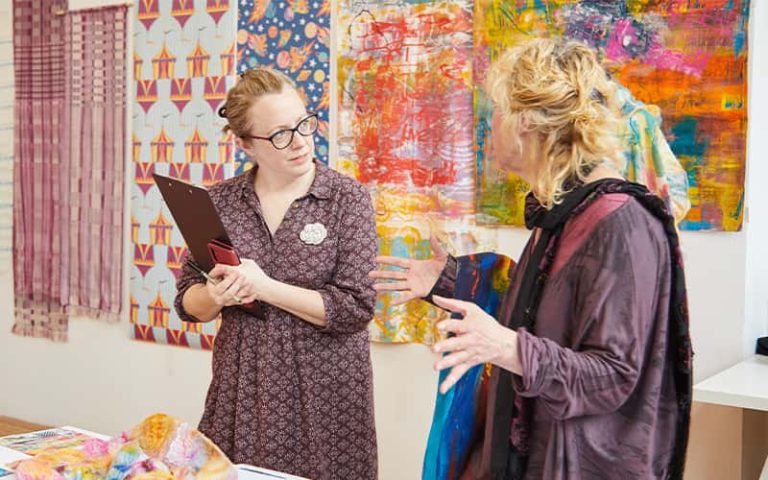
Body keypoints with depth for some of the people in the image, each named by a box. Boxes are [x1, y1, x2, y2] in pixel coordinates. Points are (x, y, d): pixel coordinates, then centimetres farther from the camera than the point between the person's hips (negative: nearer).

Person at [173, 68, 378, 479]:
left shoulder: (348, 199, -7)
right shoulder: (220, 201, 1)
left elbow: (356, 307, -14)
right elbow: (188, 302, 7)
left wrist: (265, 287, -20)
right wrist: (216, 295, -15)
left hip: (323, 392, -2)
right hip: (240, 390, 3)